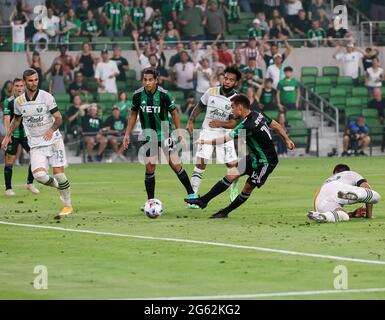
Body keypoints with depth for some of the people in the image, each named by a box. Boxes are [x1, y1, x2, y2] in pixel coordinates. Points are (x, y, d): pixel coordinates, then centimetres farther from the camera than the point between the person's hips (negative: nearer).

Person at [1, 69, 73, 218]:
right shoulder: (19, 101, 5)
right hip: (35, 144, 2)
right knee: (39, 175, -18)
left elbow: (58, 118, -8)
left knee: (58, 173, -9)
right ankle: (58, 185, 13)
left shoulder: (46, 97, -7)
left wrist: (52, 129, -26)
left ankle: (68, 206, 5)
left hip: (53, 139, -2)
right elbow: (16, 119, 24)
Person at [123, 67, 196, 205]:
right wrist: (127, 134, 6)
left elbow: (174, 113, -3)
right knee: (149, 169, -2)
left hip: (165, 134, -2)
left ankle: (191, 194, 9)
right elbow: (133, 114, 7)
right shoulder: (138, 95, -7)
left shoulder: (164, 94, -14)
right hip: (148, 136, 2)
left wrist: (179, 132, -7)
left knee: (175, 165, -5)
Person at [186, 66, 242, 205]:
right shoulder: (211, 92, -1)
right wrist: (190, 121, 1)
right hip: (207, 131, 0)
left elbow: (233, 123, -13)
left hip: (224, 133, 0)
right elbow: (199, 107, 13)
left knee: (233, 164, -3)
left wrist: (220, 123, -31)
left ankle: (234, 192, 26)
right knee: (201, 163, -14)